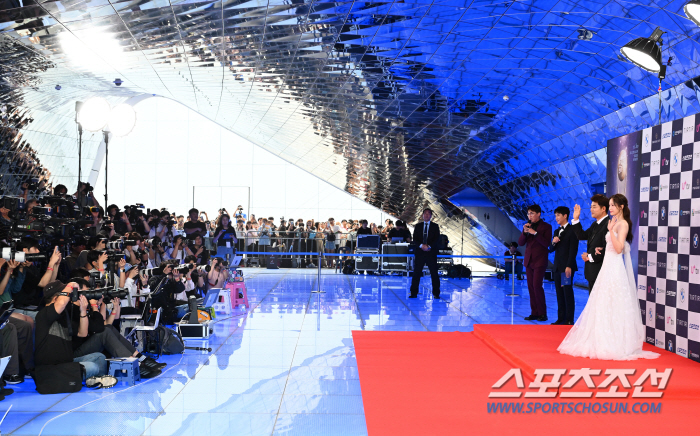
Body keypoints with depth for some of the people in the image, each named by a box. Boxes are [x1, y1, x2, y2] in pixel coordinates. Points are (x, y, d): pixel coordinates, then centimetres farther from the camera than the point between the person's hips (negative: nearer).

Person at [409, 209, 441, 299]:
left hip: (431, 252, -1)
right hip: (420, 252, 1)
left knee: (434, 273, 0)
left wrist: (429, 246, -15)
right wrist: (421, 245, -12)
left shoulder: (435, 226, 7)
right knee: (416, 273, 1)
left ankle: (436, 293, 7)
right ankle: (413, 293, 7)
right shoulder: (418, 226, 12)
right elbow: (415, 239, 5)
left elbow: (437, 239, -1)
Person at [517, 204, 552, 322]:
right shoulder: (527, 226, 12)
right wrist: (525, 232, -10)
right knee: (531, 287, 5)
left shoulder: (546, 227, -3)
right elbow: (520, 243, 7)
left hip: (539, 261, -6)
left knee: (537, 285, -12)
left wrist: (535, 233, -21)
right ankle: (534, 313, 10)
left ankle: (542, 313, -3)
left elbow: (546, 243, -14)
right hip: (529, 261, 6)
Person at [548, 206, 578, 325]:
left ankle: (569, 319, -1)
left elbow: (573, 250, -11)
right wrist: (553, 243, -6)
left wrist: (569, 266, -17)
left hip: (567, 267, -7)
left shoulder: (572, 231, -6)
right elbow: (551, 250, 17)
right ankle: (561, 318, 12)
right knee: (559, 293, 8)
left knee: (568, 293, -5)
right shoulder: (556, 231, 18)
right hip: (557, 267, 7)